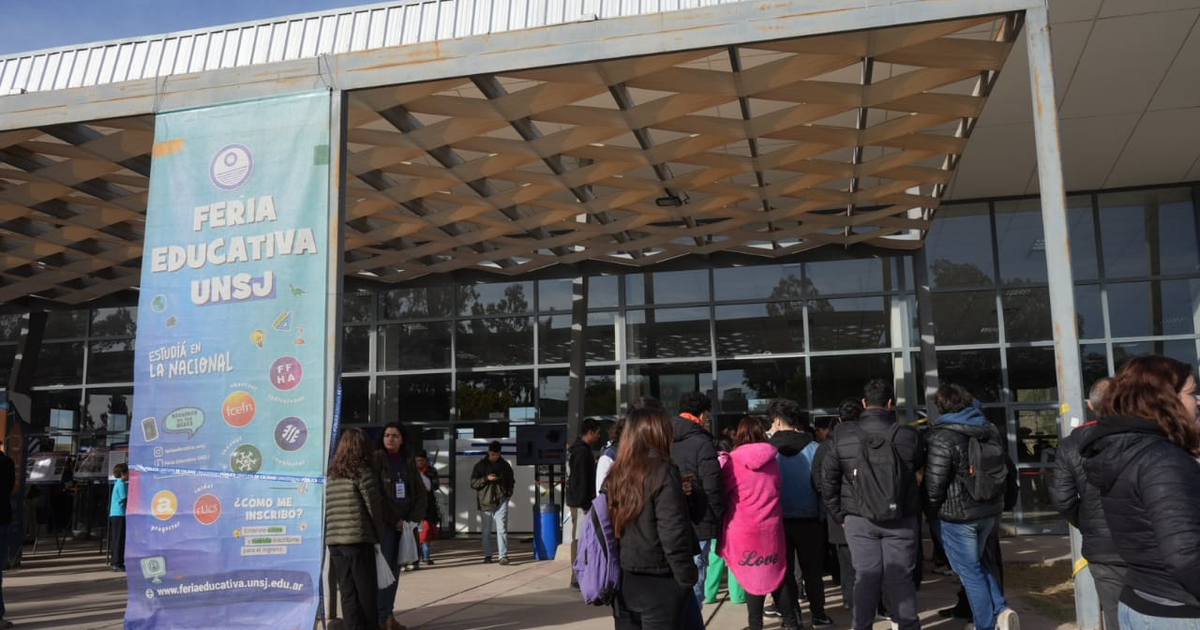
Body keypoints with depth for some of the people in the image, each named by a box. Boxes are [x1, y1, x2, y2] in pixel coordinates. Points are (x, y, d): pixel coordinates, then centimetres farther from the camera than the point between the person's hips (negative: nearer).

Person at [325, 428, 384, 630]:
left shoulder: (330, 473, 11)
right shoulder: (363, 472, -5)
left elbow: (325, 507, 12)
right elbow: (374, 507, -5)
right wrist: (380, 533, 6)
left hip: (333, 539, 5)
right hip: (358, 538, -5)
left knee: (347, 591, 7)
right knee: (366, 590, 5)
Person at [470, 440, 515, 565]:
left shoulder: (505, 465, 9)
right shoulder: (480, 465, 5)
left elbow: (510, 482, 21)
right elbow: (473, 483, 1)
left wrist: (508, 494, 5)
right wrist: (486, 478, -13)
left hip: (501, 502, 0)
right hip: (485, 502, 0)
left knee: (502, 529, -10)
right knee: (486, 530, 9)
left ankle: (503, 556, -13)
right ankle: (487, 555, 20)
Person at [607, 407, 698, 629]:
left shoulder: (616, 473, 4)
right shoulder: (663, 472, -14)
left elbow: (610, 526, 8)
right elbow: (673, 534, -18)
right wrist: (687, 578, -9)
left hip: (623, 582, 6)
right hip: (658, 583, -6)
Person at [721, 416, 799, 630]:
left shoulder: (732, 461, -9)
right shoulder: (772, 459, 3)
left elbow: (723, 492, -1)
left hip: (743, 528, -3)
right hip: (771, 526, 3)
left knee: (753, 575, 7)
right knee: (775, 571, 15)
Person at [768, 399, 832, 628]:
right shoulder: (813, 448, -9)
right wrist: (821, 515, 2)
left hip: (778, 519, 0)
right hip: (809, 519, 0)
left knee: (784, 569, 11)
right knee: (812, 570, 14)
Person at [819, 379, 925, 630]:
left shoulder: (843, 436, -5)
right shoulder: (908, 436, -8)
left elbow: (827, 480, -1)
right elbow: (920, 469, 2)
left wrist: (839, 515, 6)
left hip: (859, 519, 1)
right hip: (900, 519, 0)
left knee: (865, 576, 7)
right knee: (900, 577, 8)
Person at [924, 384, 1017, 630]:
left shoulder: (942, 438, -19)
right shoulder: (990, 429, 6)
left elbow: (934, 483, -19)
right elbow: (1003, 470, 14)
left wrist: (933, 509, 0)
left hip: (958, 515, -7)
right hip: (988, 510, 7)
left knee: (970, 573, 4)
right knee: (976, 565, 23)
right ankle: (1001, 610, 10)